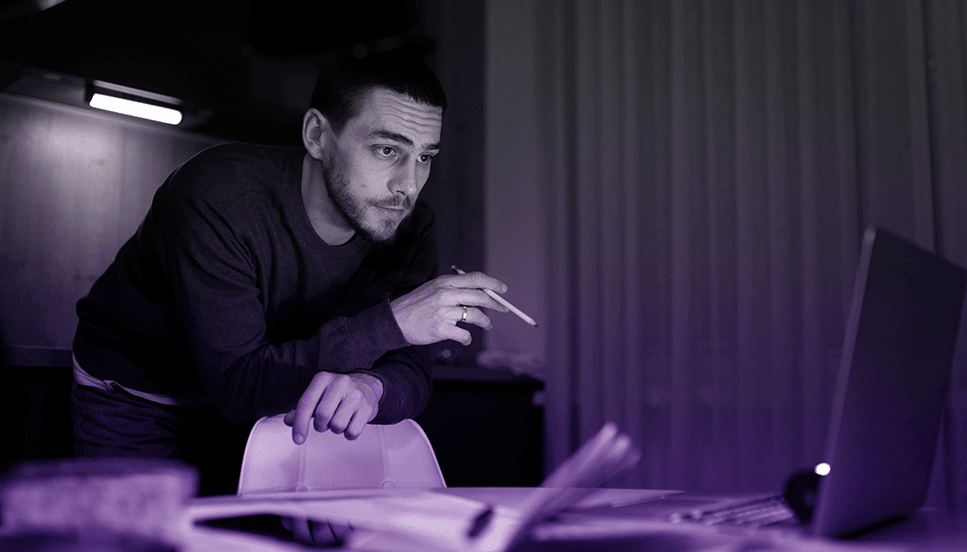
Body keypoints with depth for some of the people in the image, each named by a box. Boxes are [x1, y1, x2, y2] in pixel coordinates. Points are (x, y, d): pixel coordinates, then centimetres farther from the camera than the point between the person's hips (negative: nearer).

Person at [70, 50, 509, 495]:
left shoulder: (408, 224, -15)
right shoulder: (217, 195, -33)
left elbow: (410, 375, -17)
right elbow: (236, 386, -37)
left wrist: (370, 386, -42)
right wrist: (388, 322, -43)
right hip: (133, 404, -4)